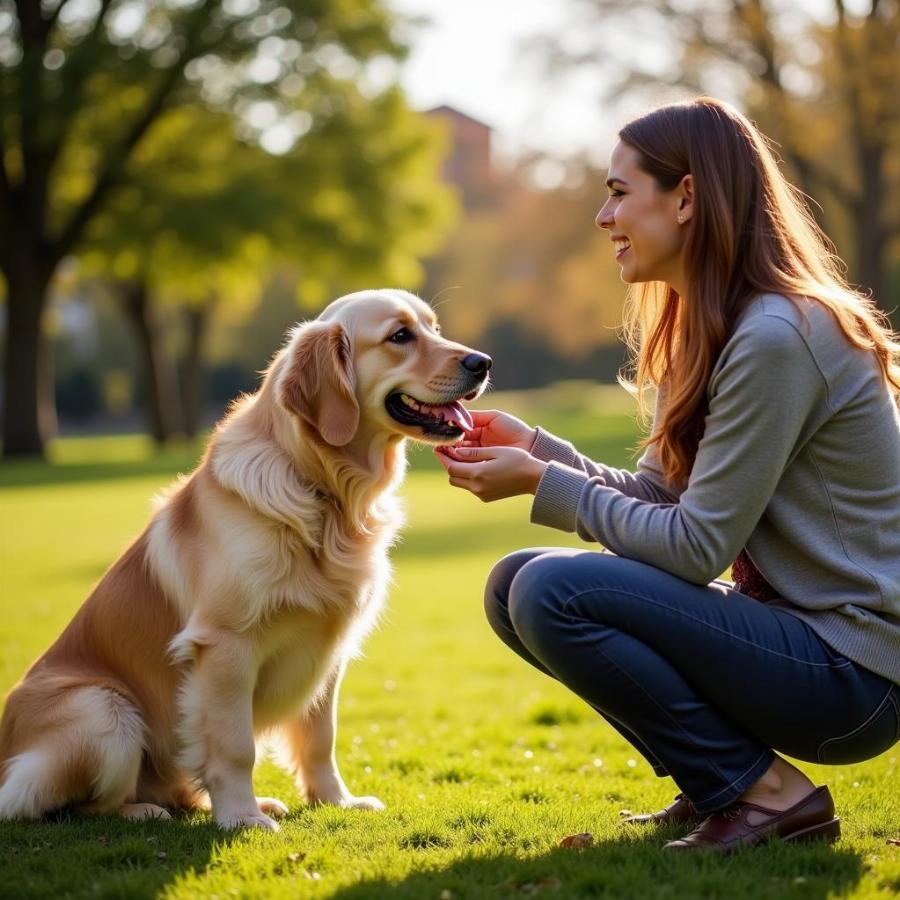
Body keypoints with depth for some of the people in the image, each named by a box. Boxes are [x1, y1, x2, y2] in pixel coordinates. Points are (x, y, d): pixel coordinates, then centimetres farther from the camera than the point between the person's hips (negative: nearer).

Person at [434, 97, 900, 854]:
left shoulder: (777, 338, -21)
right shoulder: (710, 330, 10)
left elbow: (697, 546, -21)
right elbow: (657, 496, 11)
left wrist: (545, 485, -13)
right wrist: (534, 446, 0)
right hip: (788, 625, 10)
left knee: (552, 591, -22)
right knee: (513, 585, 5)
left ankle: (768, 794, -9)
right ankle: (715, 785, 9)